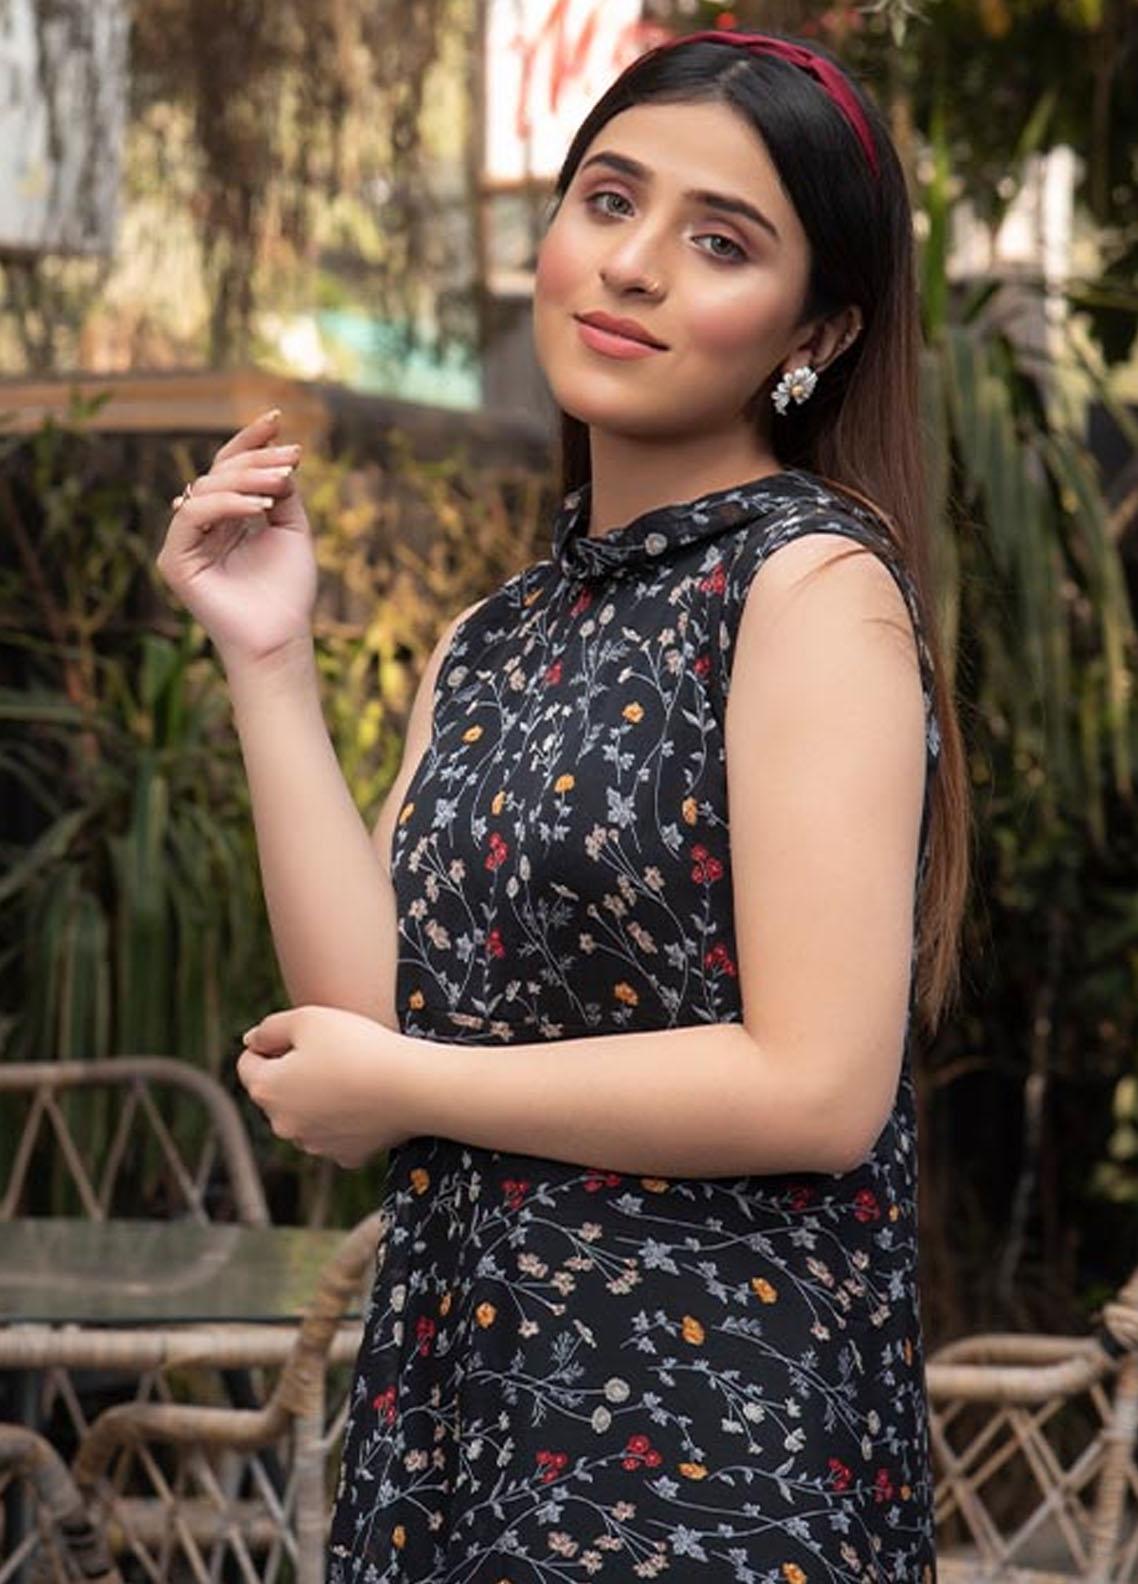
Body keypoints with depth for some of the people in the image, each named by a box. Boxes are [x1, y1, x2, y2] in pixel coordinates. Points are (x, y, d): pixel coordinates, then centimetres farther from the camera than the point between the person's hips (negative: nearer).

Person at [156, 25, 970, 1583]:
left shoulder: (813, 584, -11)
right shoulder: (486, 648, 9)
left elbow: (819, 1086, -20)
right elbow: (374, 1019, -2)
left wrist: (399, 1087, -10)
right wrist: (269, 667, -4)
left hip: (714, 1424, -7)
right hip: (455, 1386, 7)